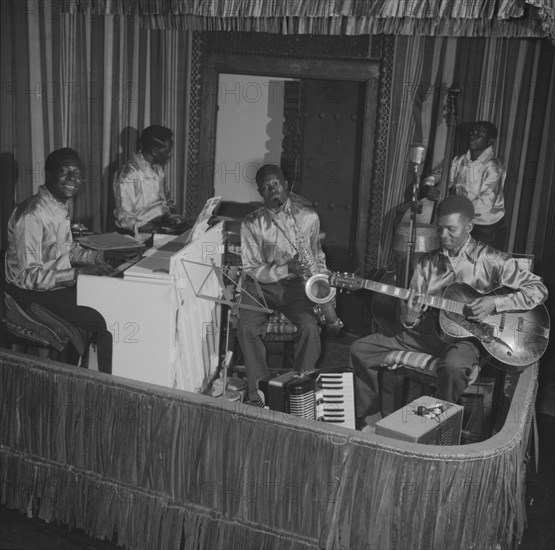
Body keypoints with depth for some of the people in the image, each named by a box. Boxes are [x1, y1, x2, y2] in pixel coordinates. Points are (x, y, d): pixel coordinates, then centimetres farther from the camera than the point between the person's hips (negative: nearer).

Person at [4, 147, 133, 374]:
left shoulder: (60, 206, 6)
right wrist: (78, 273, -29)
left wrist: (102, 257, 2)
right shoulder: (33, 215, -24)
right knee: (104, 321, -19)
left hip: (59, 285, 9)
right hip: (32, 296, -9)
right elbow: (29, 276, -26)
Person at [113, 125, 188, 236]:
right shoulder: (129, 175, -16)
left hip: (163, 222, 8)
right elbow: (126, 220, -16)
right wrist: (154, 230, -27)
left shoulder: (158, 168, 9)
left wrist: (175, 217, -1)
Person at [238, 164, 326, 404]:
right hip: (261, 284, 0)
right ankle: (259, 394, -13)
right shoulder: (252, 223, -3)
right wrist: (285, 269, -22)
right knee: (247, 329, -26)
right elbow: (252, 269, -6)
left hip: (295, 285, 1)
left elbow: (317, 257, 15)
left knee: (310, 327, -26)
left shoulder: (309, 217, 1)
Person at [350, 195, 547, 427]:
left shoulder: (489, 259, -4)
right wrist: (409, 315, -17)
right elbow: (409, 320, 8)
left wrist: (495, 303, -19)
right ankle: (367, 415, 14)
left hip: (466, 335, -5)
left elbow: (538, 289, -7)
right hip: (427, 331, 5)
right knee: (360, 350, -4)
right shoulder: (427, 262, 9)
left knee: (453, 366, -40)